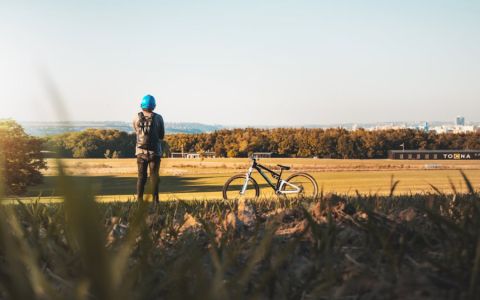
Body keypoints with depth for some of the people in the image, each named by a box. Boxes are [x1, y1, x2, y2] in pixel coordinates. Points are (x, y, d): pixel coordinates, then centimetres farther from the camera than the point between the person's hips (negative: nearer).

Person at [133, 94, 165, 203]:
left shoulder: (136, 118, -1)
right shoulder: (158, 118, -5)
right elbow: (162, 136, 4)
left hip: (141, 152, 2)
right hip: (155, 152, -1)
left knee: (141, 177, 9)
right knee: (154, 177, 5)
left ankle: (139, 200, 4)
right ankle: (155, 200, 2)